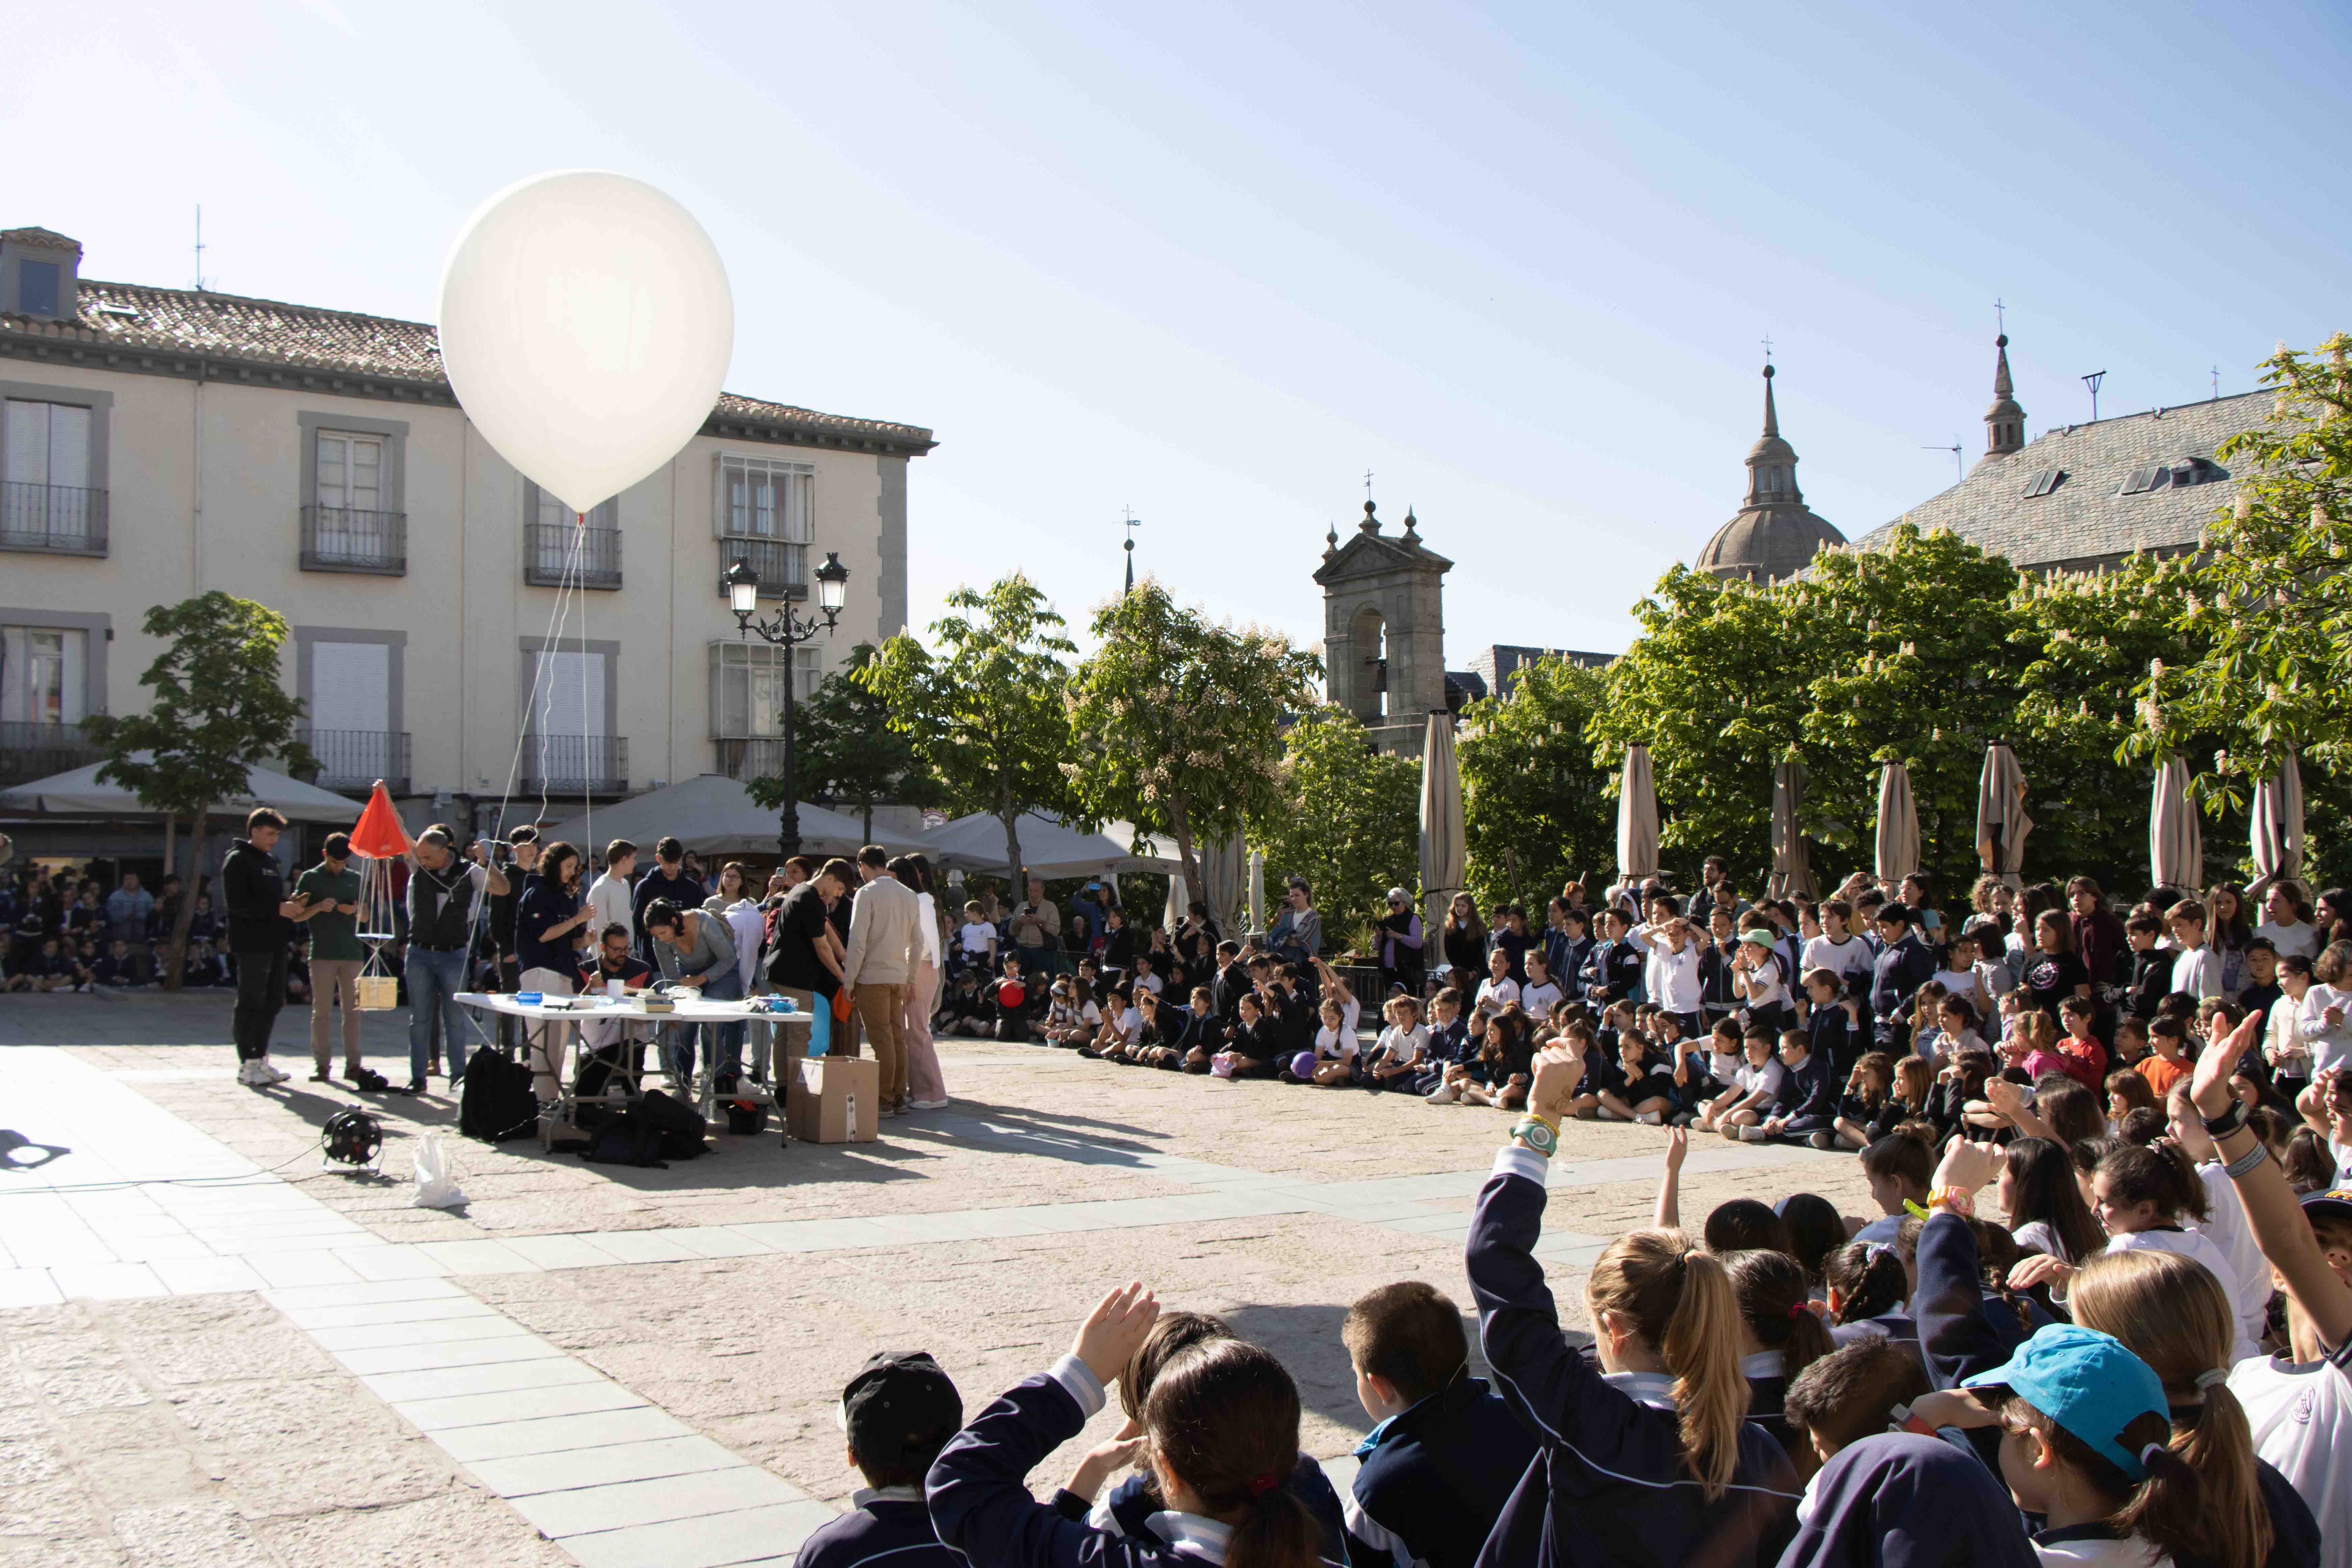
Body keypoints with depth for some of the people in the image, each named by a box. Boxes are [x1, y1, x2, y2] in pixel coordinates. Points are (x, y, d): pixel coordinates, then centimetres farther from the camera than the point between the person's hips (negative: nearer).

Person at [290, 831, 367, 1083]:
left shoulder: (355, 879, 14)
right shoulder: (310, 878, 4)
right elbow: (296, 915, 0)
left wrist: (355, 909, -3)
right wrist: (319, 907, -17)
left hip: (353, 952, 3)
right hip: (322, 953, -3)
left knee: (353, 1010, 2)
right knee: (321, 1011, -1)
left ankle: (353, 1063, 6)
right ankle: (320, 1064, 4)